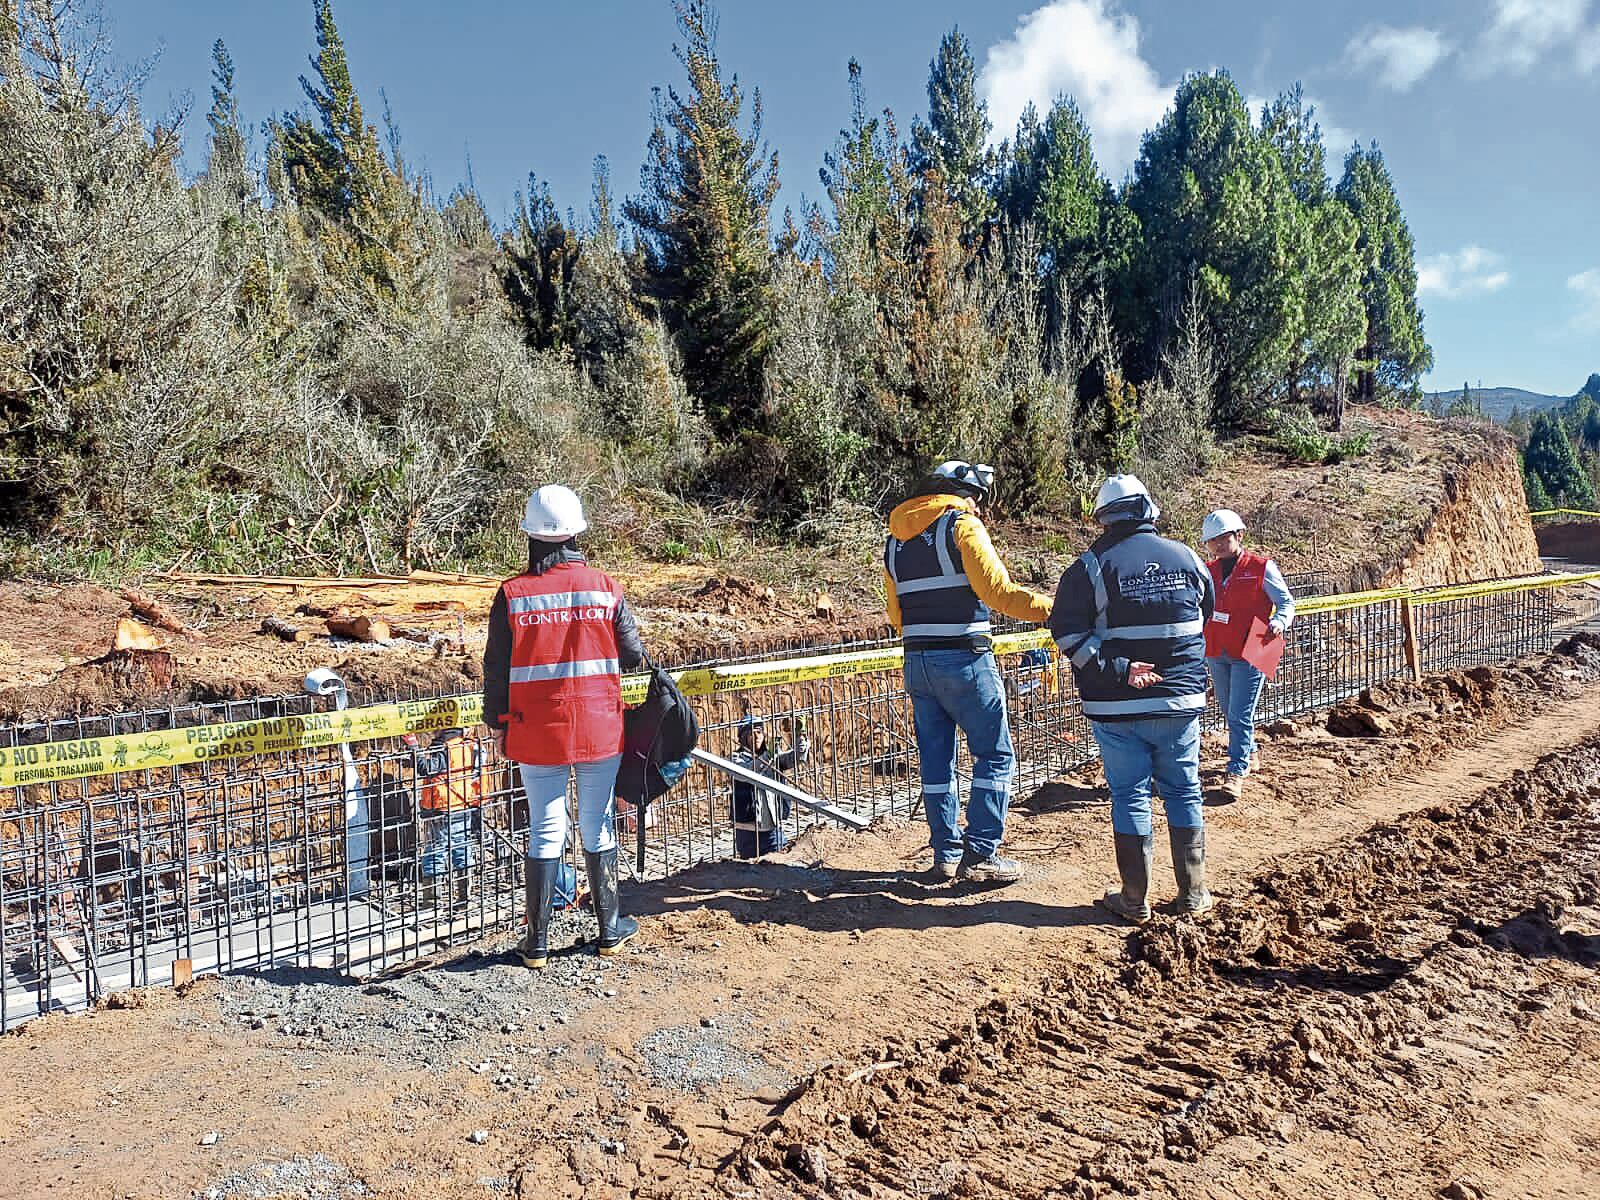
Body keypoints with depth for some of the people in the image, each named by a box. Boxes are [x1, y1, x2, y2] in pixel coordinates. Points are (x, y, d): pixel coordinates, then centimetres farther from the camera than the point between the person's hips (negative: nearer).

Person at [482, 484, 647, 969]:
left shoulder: (512, 594, -7)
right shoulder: (604, 586, -7)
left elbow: (497, 668, -3)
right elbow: (632, 654, 0)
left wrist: (497, 724, 9)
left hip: (537, 735, 0)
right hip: (600, 729, 0)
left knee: (545, 832, 9)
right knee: (599, 828, 13)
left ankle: (538, 942, 16)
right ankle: (610, 928, 26)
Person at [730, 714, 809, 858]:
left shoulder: (773, 756, 9)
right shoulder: (737, 759, -4)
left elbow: (797, 757, -3)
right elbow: (747, 772, -24)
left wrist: (799, 735, -20)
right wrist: (768, 757, -36)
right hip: (747, 829, -3)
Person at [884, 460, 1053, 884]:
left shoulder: (895, 539, 15)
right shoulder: (962, 524, -6)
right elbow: (997, 590, -16)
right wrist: (1053, 609, -10)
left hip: (916, 662, 7)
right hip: (965, 661, -7)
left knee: (935, 761, 12)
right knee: (995, 755, 3)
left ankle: (946, 854, 18)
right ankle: (980, 854, 1)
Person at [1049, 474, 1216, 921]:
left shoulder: (1092, 565, -9)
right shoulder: (1186, 557, 3)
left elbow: (1066, 630, -17)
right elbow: (1208, 614, 17)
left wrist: (1118, 670, -19)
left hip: (1117, 706, -3)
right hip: (1182, 701, 3)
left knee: (1129, 797, 6)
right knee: (1184, 793, 14)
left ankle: (1135, 899, 12)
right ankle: (1193, 893, 21)